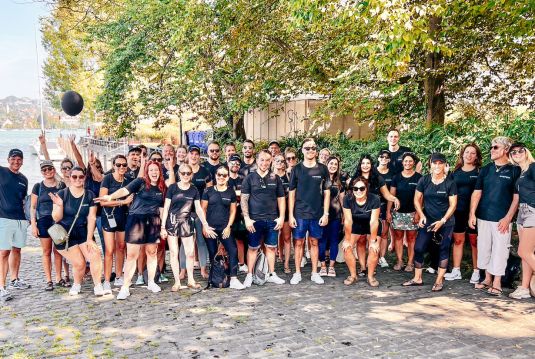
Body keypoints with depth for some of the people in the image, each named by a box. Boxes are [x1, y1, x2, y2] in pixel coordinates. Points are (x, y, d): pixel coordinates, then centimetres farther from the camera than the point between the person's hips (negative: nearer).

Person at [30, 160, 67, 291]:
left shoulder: (62, 185, 5)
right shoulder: (38, 187, 4)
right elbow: (33, 207, 5)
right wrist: (33, 224, -4)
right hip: (44, 221, -1)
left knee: (58, 251, 6)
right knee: (47, 251, 3)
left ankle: (59, 278, 16)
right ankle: (48, 280, 10)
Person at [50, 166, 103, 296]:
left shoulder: (90, 195, -1)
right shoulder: (62, 194, -6)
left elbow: (91, 218, -3)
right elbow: (56, 218, -7)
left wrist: (89, 238, -9)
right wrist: (59, 205, -26)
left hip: (83, 233, 2)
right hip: (65, 234, -2)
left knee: (95, 255, -18)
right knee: (79, 263, -9)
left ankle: (97, 286, -3)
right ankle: (77, 284, 21)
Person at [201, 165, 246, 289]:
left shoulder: (231, 192, 6)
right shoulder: (209, 191, 3)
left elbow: (233, 211, 8)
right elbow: (203, 209, 3)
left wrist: (229, 226, -1)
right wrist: (204, 226, -5)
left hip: (225, 227, 1)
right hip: (210, 227, 0)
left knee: (233, 250, -11)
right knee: (212, 253, 7)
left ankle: (233, 280, -7)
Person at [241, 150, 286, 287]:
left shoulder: (275, 178, 8)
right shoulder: (250, 178, 1)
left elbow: (281, 199, 10)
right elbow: (243, 199, -1)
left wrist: (281, 217, 1)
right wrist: (247, 218, -9)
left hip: (272, 219, 2)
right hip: (255, 219, -2)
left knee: (271, 247, 9)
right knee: (253, 248, 5)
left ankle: (272, 275, 20)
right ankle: (249, 276, 14)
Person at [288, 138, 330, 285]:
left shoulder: (322, 169, 3)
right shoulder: (296, 169, 1)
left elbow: (326, 193, 4)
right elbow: (291, 193, 1)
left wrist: (326, 213, -2)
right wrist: (290, 215, -4)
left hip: (317, 214, 1)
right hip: (299, 213, -1)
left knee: (314, 242, 9)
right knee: (298, 242, 4)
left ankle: (314, 273, 19)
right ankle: (297, 273, 16)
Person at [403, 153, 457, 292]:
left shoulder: (450, 183, -7)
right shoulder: (424, 180, -1)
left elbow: (453, 205, -7)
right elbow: (417, 199, 5)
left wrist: (442, 221, -16)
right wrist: (421, 215, -8)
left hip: (445, 222, -2)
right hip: (427, 221, 2)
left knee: (443, 250, 4)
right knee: (418, 248, 0)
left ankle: (439, 281, 15)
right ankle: (417, 278, 14)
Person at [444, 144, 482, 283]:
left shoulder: (480, 172, 2)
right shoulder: (456, 172, 11)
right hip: (458, 211, 3)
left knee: (474, 241, 2)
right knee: (458, 241, 8)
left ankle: (476, 272, 12)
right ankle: (456, 271, 15)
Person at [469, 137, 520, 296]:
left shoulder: (515, 170, -2)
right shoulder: (485, 169, 9)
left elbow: (516, 197, -4)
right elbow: (477, 193, 8)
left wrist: (507, 218, -11)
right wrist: (472, 214, 0)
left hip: (502, 219, -4)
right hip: (483, 217, 4)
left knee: (499, 250, -1)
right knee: (484, 248, 10)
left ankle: (497, 283, 10)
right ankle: (487, 279, 23)